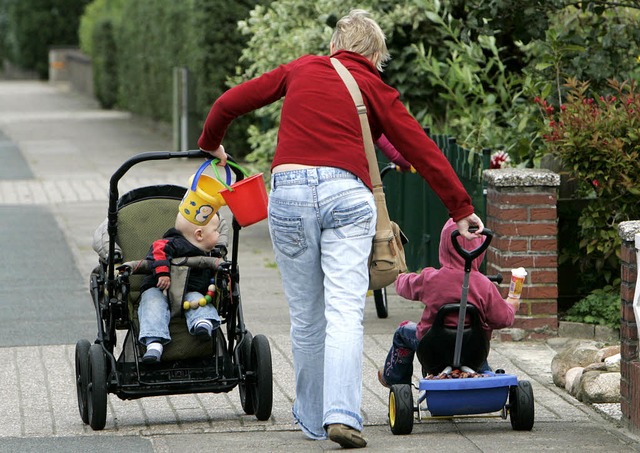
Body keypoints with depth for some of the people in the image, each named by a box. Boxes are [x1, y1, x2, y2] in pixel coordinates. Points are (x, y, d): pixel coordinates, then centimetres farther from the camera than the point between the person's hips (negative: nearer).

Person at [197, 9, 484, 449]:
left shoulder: (301, 69, 17)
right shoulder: (374, 89, 11)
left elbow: (228, 103, 21)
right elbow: (422, 149, 6)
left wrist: (210, 145, 40)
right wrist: (462, 208, 9)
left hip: (289, 190, 2)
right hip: (346, 193, -2)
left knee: (306, 316, 11)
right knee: (346, 311, -7)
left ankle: (313, 418, 21)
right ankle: (341, 414, -22)